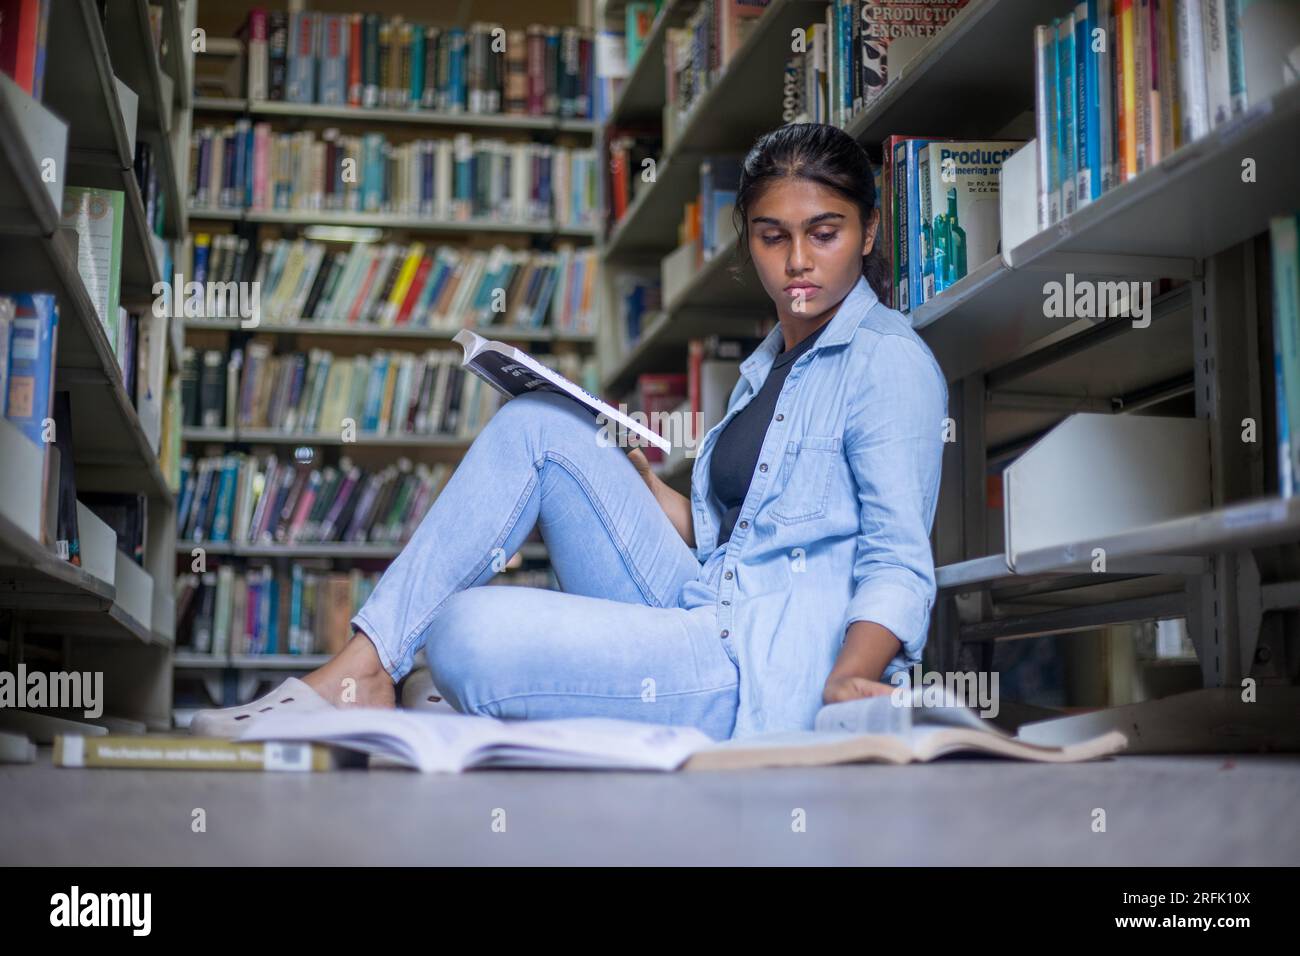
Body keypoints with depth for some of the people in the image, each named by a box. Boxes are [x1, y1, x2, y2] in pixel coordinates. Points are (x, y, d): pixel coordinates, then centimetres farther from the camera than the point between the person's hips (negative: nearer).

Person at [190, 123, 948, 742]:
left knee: (467, 632, -28)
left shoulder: (889, 359, -3)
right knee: (536, 425, -3)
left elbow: (900, 559, -12)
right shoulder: (766, 366, 23)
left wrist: (845, 680, -28)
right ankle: (364, 667, -7)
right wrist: (642, 485, 8)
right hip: (699, 617, 8)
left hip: (774, 664, -8)